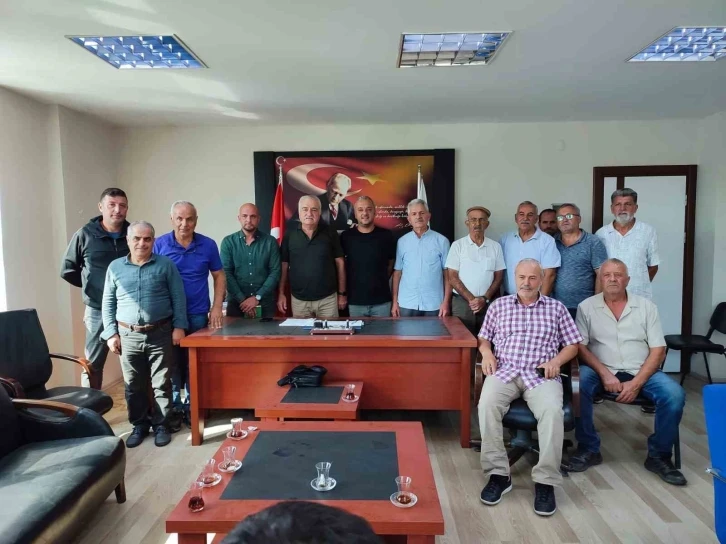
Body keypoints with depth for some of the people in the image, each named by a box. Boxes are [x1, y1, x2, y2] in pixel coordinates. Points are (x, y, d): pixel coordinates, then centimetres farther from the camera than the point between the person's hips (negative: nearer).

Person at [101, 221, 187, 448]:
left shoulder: (166, 265, 1)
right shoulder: (115, 267, 6)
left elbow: (178, 298, 0)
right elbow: (108, 303, 9)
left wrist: (179, 326, -6)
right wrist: (111, 333, 2)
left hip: (160, 334, -2)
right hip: (128, 336, 2)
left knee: (161, 383, 5)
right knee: (133, 385, 11)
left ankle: (161, 424, 19)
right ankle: (139, 424, 27)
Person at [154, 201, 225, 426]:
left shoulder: (208, 245, -1)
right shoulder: (160, 245, -3)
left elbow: (219, 276, 5)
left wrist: (216, 307, -4)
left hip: (198, 314, 1)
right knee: (173, 362, 7)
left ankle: (192, 406, 22)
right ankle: (174, 408, 20)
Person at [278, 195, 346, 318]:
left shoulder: (330, 233, -2)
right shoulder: (289, 235, 0)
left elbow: (339, 263, 2)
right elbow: (284, 265, 5)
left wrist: (342, 293, 2)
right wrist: (281, 293, 2)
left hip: (327, 298, -1)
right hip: (299, 299, 1)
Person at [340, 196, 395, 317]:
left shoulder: (386, 235, -3)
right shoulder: (346, 236, -2)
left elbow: (391, 263, 9)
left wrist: (380, 281, 8)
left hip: (381, 300, 0)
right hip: (355, 301, 0)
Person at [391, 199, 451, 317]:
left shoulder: (441, 241, -1)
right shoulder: (402, 242, 4)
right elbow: (397, 272, 7)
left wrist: (446, 302, -5)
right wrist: (395, 302, 4)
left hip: (433, 304, -1)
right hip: (406, 304, 1)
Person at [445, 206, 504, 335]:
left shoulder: (495, 246, 6)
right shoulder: (457, 245, 0)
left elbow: (498, 277, 6)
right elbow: (452, 278, -4)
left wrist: (485, 298, -7)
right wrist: (471, 299, -11)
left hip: (488, 303, 2)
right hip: (462, 302, -1)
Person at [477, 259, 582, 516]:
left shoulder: (556, 308, 14)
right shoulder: (499, 305, 16)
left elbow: (572, 345, 14)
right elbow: (483, 337, 19)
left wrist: (557, 360, -5)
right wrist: (487, 353, -3)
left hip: (542, 375, 0)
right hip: (504, 371, 1)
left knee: (553, 411, -33)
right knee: (487, 405, -31)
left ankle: (546, 481, -18)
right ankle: (498, 474, -17)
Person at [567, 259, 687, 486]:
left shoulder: (646, 306, 5)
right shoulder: (586, 307, 2)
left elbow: (658, 350, 0)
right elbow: (580, 347, -4)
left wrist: (636, 383, -12)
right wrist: (604, 374, -19)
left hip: (640, 372, 2)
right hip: (602, 371, -1)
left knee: (674, 395, -25)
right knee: (576, 386, -31)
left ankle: (658, 455, -2)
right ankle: (589, 449, -11)